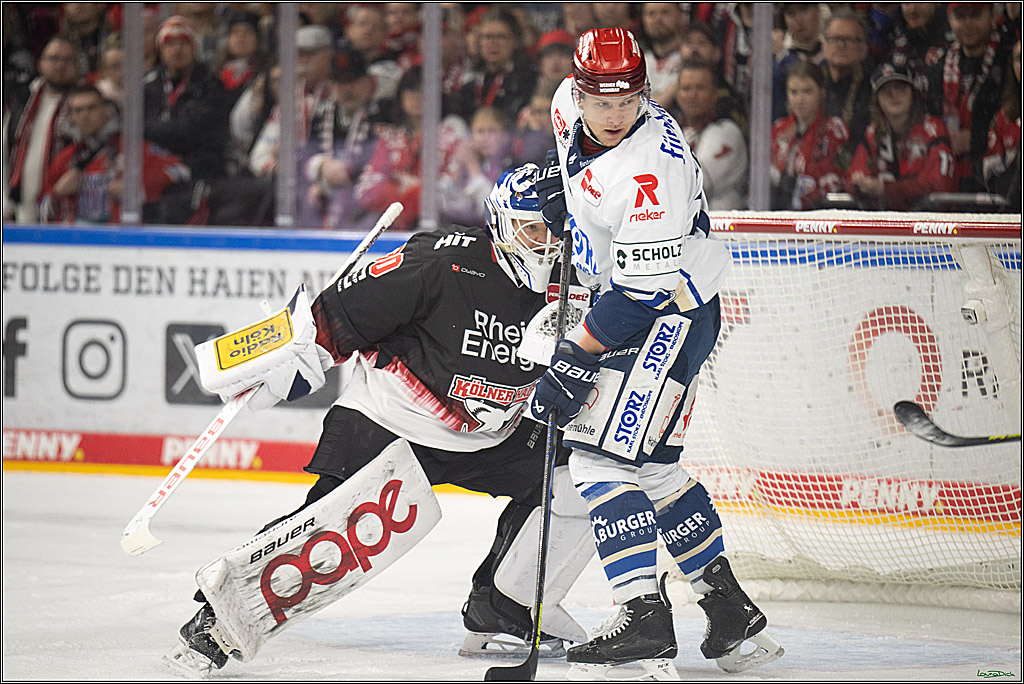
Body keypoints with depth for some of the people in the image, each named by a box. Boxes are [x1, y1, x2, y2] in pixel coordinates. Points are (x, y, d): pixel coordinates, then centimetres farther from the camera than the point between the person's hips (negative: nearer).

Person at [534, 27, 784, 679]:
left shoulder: (653, 168, -29)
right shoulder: (572, 107, -3)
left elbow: (640, 289, -29)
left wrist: (575, 361, -29)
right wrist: (557, 185, 10)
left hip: (670, 312, -10)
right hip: (626, 301, 10)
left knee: (605, 456, -19)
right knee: (652, 466, 12)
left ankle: (643, 615, -25)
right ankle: (729, 605, 19)